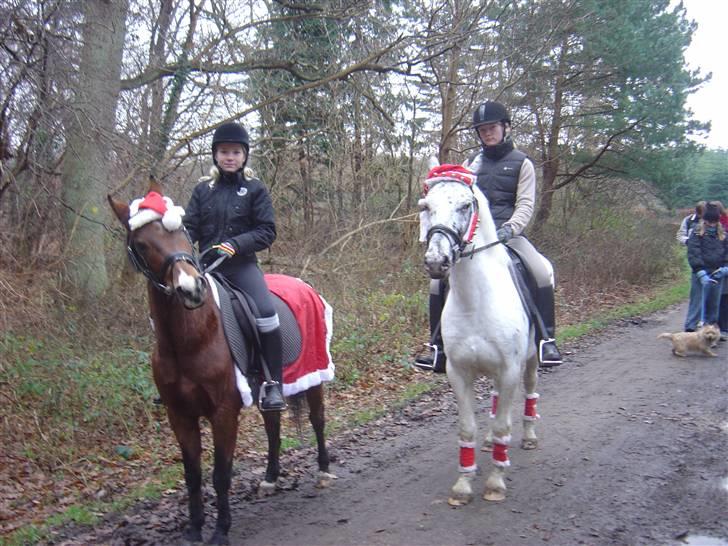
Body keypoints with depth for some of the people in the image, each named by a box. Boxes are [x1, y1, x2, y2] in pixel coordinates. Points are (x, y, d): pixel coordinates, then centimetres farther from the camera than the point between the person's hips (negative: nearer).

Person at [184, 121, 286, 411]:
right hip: (206, 266, 4)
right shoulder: (203, 190, 11)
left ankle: (273, 384, -16)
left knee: (266, 314, -27)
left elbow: (267, 232, -2)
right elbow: (190, 227, 7)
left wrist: (236, 244, -18)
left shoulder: (255, 190, 4)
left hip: (242, 266, -3)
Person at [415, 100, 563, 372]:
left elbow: (525, 204, -2)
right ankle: (439, 348, -5)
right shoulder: (471, 164, 18)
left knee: (542, 272, -29)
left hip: (508, 234, -3)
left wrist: (510, 228, -22)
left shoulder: (521, 163, 8)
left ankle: (546, 341, -18)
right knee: (439, 278, -15)